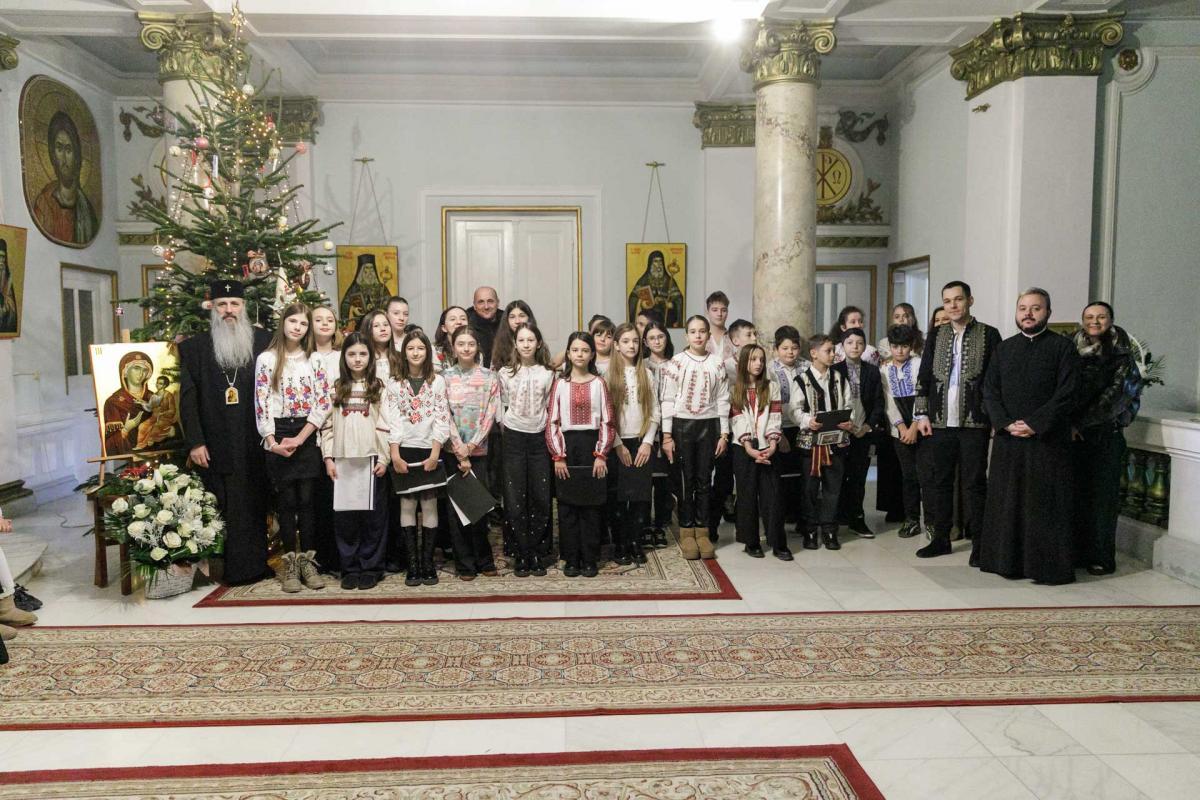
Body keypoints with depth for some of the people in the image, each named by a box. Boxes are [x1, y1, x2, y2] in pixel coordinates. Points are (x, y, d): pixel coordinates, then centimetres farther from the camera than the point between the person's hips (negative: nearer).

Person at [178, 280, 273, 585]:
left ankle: (256, 565, 18)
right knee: (226, 510, 0)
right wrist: (194, 442, -6)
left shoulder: (264, 342, 5)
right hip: (216, 448, -1)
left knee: (256, 506, 7)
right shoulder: (194, 347, 4)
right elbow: (187, 398, 1)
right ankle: (233, 568, 9)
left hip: (256, 445, 1)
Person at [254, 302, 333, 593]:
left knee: (307, 499, 0)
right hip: (278, 437, -1)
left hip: (307, 436, 1)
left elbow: (323, 404, -1)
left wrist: (299, 439, -9)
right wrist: (272, 442, -11)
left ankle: (308, 561, 9)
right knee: (286, 500, 2)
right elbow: (261, 404, -2)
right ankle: (290, 563, 10)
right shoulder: (266, 359, 3)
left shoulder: (315, 360, 6)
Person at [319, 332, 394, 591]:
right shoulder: (336, 387, 9)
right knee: (344, 517, 4)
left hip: (371, 460, -2)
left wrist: (384, 459, -8)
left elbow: (387, 425, -1)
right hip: (342, 460, 2)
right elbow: (327, 425, 7)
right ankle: (350, 568, 14)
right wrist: (328, 458, -1)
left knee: (373, 516, 1)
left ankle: (371, 568, 11)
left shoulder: (379, 387, 3)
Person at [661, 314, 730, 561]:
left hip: (709, 425, 2)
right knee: (686, 479, 2)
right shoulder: (677, 362, -2)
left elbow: (722, 399, 6)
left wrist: (724, 434, 2)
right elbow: (667, 399, -3)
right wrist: (666, 435, -7)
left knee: (704, 479, 6)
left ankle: (701, 531, 16)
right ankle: (686, 532, 12)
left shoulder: (717, 363, 4)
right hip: (682, 424, -2)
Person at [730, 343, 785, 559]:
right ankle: (751, 542, 13)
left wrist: (772, 445, -12)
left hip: (767, 448, 1)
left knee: (772, 495, -2)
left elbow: (775, 417, 0)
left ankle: (778, 543, 3)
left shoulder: (771, 387, 8)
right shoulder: (735, 389, 4)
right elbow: (737, 420, -4)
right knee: (747, 495, 5)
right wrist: (749, 448, -14)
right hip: (744, 448, -1)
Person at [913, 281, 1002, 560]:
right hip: (940, 422, 3)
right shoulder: (935, 335, 10)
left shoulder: (989, 335, 1)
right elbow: (924, 377, 10)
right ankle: (941, 538, 20)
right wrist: (922, 414, 4)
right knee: (940, 481, 9)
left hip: (974, 422, -3)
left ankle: (978, 542, 10)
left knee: (975, 483, 1)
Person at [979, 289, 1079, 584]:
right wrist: (1005, 423, -8)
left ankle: (1050, 567, 7)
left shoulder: (1062, 347, 0)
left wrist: (1035, 424, -16)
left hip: (1047, 440, -4)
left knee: (1045, 504, -1)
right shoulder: (1004, 348, 13)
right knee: (1007, 502, 7)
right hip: (1008, 440, 4)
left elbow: (1067, 393, -8)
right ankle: (1009, 562, 16)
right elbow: (990, 391, 7)